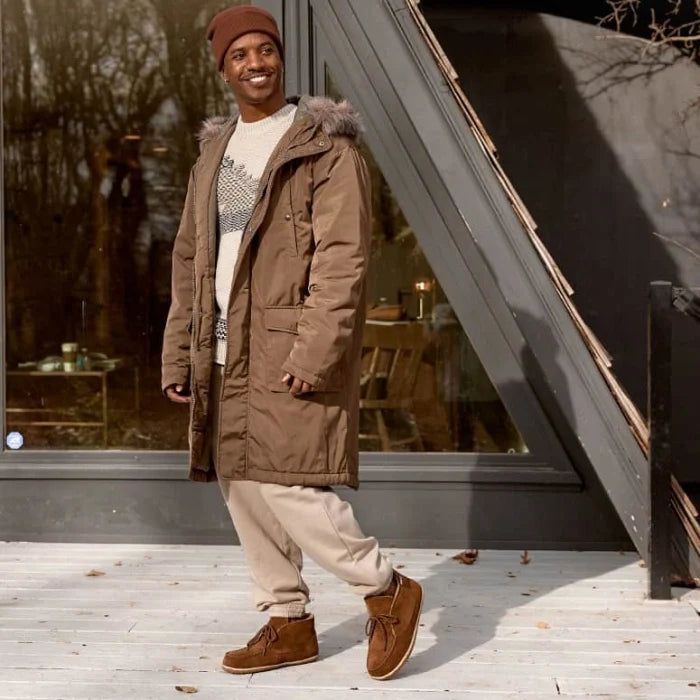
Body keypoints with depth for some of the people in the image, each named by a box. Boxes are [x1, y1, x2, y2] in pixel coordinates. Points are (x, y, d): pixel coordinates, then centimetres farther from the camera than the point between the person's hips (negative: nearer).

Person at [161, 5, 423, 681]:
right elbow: (189, 261, 19)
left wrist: (315, 354, -21)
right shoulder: (213, 153, 17)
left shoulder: (326, 148, -5)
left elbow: (342, 261, -13)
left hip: (290, 352, -7)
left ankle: (388, 591, 8)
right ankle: (288, 622, 24)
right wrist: (178, 354, 14)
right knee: (241, 487, 10)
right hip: (224, 355, 8)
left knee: (287, 485, -12)